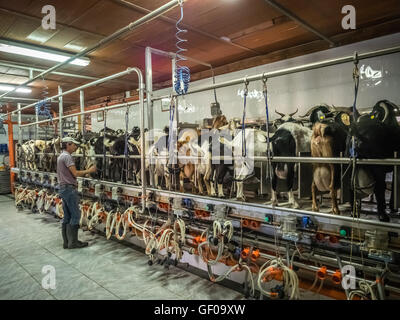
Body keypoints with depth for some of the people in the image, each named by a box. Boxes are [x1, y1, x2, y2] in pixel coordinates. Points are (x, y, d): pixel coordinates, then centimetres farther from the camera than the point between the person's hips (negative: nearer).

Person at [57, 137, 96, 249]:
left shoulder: (60, 156, 18)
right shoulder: (67, 156, -14)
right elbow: (75, 173, -18)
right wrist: (89, 170, -9)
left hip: (63, 188, 10)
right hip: (69, 189, -10)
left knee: (67, 216, 11)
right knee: (75, 215, -5)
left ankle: (66, 242, 16)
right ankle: (73, 242, -1)